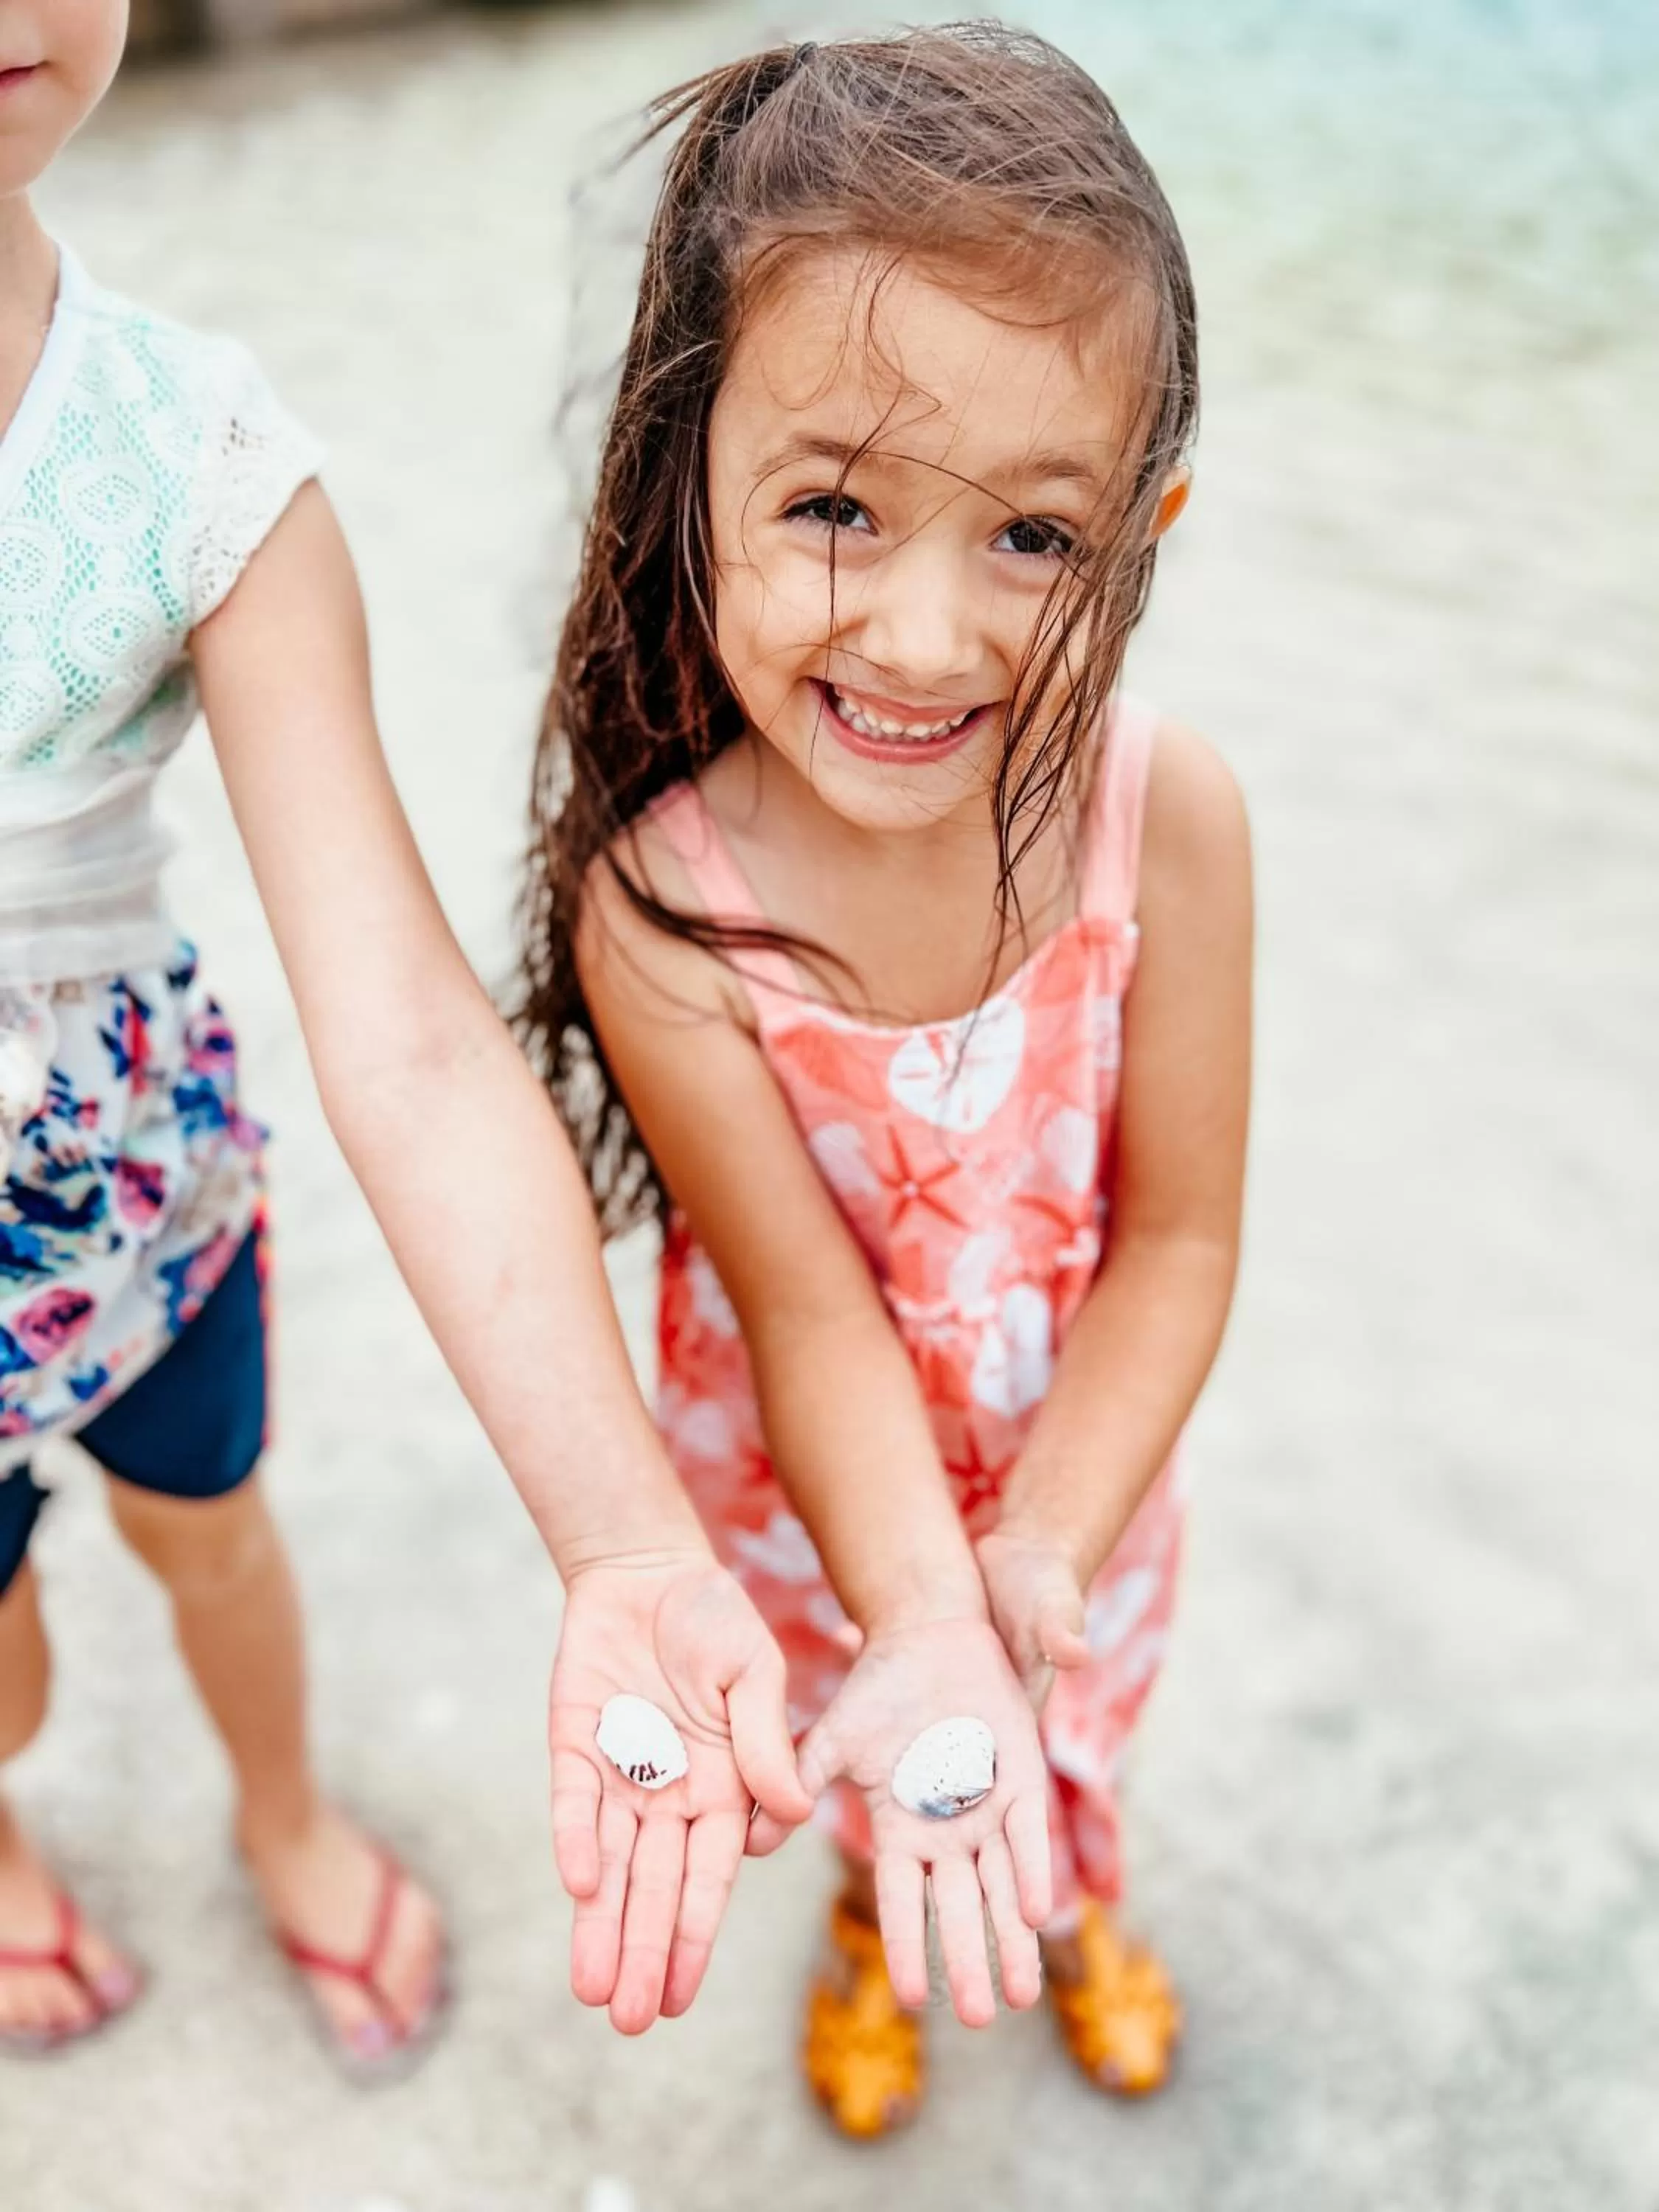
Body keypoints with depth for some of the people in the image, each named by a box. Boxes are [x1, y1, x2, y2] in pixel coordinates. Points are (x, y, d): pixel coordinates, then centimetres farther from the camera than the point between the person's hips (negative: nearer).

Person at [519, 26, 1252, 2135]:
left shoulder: (1169, 815, -30)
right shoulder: (658, 909, -34)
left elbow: (1177, 1240, -21)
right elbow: (807, 1308, -27)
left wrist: (1036, 1551, -30)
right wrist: (928, 1616, -38)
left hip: (1080, 1449, 2)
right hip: (806, 1479, -1)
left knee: (1085, 1719, 32)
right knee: (881, 1746, 30)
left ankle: (1075, 1900, 68)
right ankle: (881, 1911, 67)